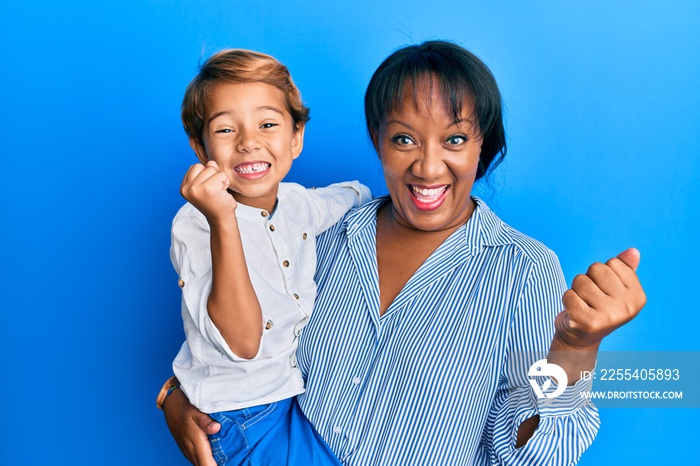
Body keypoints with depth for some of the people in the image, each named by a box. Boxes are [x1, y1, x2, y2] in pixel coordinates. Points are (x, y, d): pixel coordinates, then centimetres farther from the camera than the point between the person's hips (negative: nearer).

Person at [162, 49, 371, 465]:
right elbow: (241, 343, -31)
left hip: (301, 385, 6)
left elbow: (356, 193, 19)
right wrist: (223, 221, -38)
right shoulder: (194, 225, -21)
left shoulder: (300, 203, -3)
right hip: (243, 409, -6)